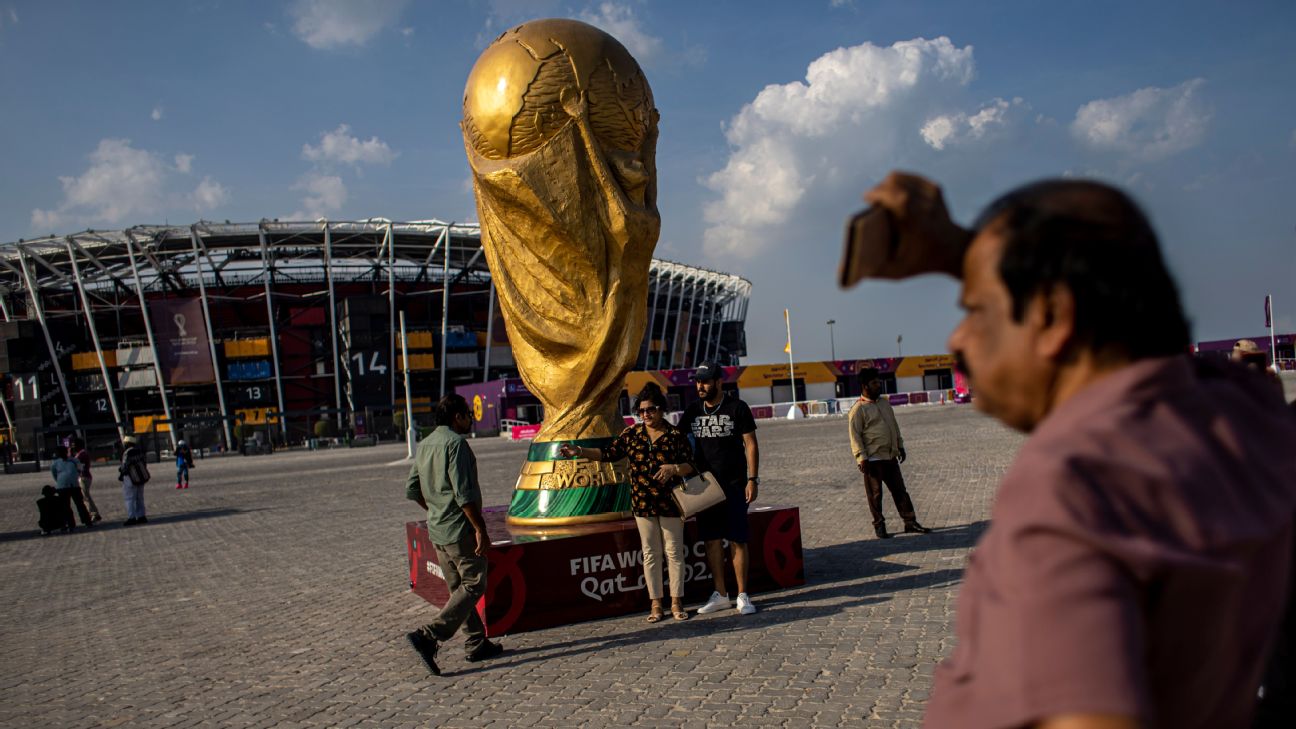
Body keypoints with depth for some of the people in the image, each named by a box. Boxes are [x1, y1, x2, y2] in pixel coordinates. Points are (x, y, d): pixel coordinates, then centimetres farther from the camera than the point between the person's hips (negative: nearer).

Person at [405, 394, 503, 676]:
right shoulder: (455, 443, -15)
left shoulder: (424, 444, 11)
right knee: (473, 586, -3)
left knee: (458, 588, 15)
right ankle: (429, 636, -13)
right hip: (461, 530, -9)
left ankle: (477, 643, 22)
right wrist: (481, 529, -18)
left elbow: (411, 489, 15)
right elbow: (464, 493, -21)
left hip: (436, 530, 9)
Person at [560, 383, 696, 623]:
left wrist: (674, 468, -22)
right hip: (643, 504, 2)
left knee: (674, 552, 5)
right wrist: (579, 451, -4)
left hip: (670, 503, -2)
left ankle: (676, 603, 15)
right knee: (650, 553, 8)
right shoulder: (632, 434, 4)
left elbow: (690, 467, -3)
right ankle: (656, 604, 17)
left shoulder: (676, 435, -4)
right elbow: (609, 454, 4)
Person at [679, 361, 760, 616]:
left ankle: (742, 596, 8)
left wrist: (753, 479, -11)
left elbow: (751, 445, -4)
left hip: (734, 486, -4)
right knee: (712, 540, 7)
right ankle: (720, 595, 18)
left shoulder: (737, 408, -4)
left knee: (737, 540, -1)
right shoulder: (693, 411, 6)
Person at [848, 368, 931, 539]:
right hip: (873, 459, -7)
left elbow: (894, 426, 21)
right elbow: (855, 436, -13)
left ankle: (910, 522, 15)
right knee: (875, 494, 3)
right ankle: (879, 526, 14)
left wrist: (900, 446, 18)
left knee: (900, 491, 9)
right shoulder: (858, 409, -10)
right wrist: (861, 458, -18)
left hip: (891, 456, 7)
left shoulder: (885, 403, 13)